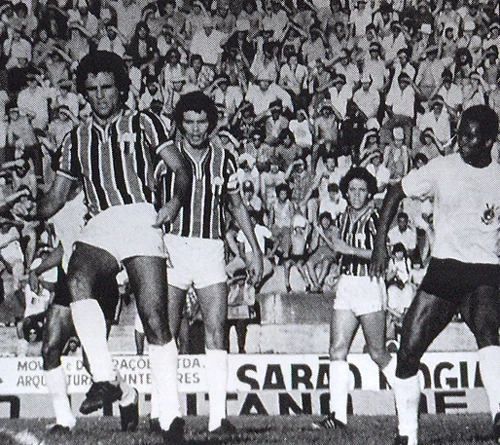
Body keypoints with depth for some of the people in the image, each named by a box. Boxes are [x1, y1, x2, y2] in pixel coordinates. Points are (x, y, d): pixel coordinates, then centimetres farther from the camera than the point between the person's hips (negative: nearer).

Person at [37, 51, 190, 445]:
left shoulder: (143, 124, 17)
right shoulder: (77, 139, 25)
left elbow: (180, 167, 10)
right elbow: (57, 195, 25)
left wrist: (176, 201, -10)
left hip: (140, 220, -3)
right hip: (98, 227, 3)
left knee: (155, 320, -13)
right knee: (77, 280, -32)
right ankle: (104, 379, -30)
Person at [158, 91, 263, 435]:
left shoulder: (223, 160, 11)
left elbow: (238, 206, 21)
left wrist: (256, 250, 17)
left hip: (211, 249, 1)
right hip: (173, 246, -1)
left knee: (216, 330, -9)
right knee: (166, 332, -4)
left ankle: (218, 415, -10)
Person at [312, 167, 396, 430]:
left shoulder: (375, 218, -6)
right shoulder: (344, 218, 15)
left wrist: (350, 249, -18)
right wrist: (334, 246, 11)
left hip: (370, 285, -6)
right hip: (345, 284, 6)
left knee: (378, 353, -1)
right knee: (337, 349, -4)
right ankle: (338, 414, -4)